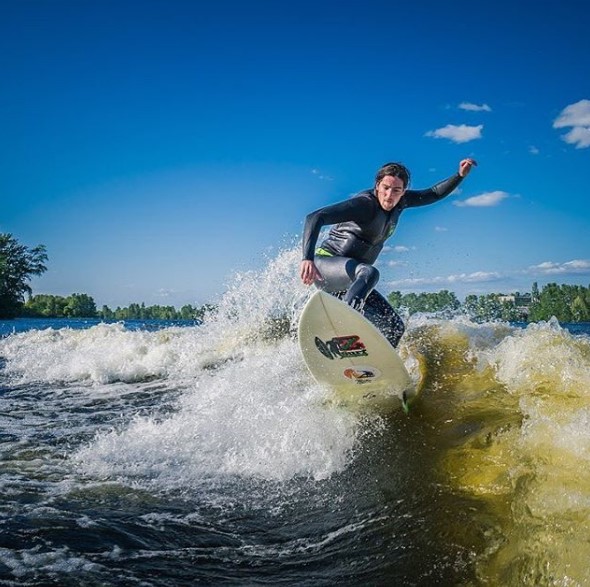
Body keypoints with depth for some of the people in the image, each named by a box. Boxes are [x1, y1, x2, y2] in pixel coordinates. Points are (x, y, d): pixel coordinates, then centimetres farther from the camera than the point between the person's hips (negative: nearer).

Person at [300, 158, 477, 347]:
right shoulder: (364, 203, -20)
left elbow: (434, 194, 21)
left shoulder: (399, 202, 4)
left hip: (350, 281, 8)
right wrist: (307, 258, -43)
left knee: (394, 327, 0)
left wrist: (460, 175, 8)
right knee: (369, 273, -40)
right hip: (325, 264, -8)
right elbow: (315, 218, -29)